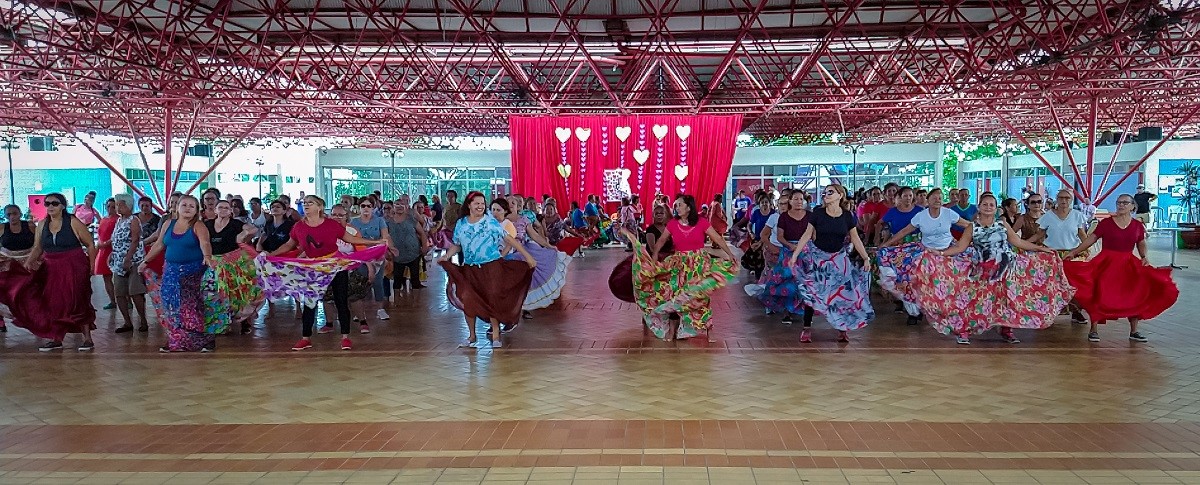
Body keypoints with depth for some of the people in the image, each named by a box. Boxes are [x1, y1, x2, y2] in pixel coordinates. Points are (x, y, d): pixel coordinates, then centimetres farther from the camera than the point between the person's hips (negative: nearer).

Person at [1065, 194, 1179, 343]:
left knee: (1135, 295, 3)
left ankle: (1134, 331, 16)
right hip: (1106, 263, -3)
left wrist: (1145, 257, -5)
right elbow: (1091, 239, -3)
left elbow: (1142, 245, 14)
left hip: (1129, 265, 3)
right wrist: (1074, 252, -9)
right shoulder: (1106, 223, -3)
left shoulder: (1138, 225, 6)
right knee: (1100, 295, -8)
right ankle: (1093, 330, 0)